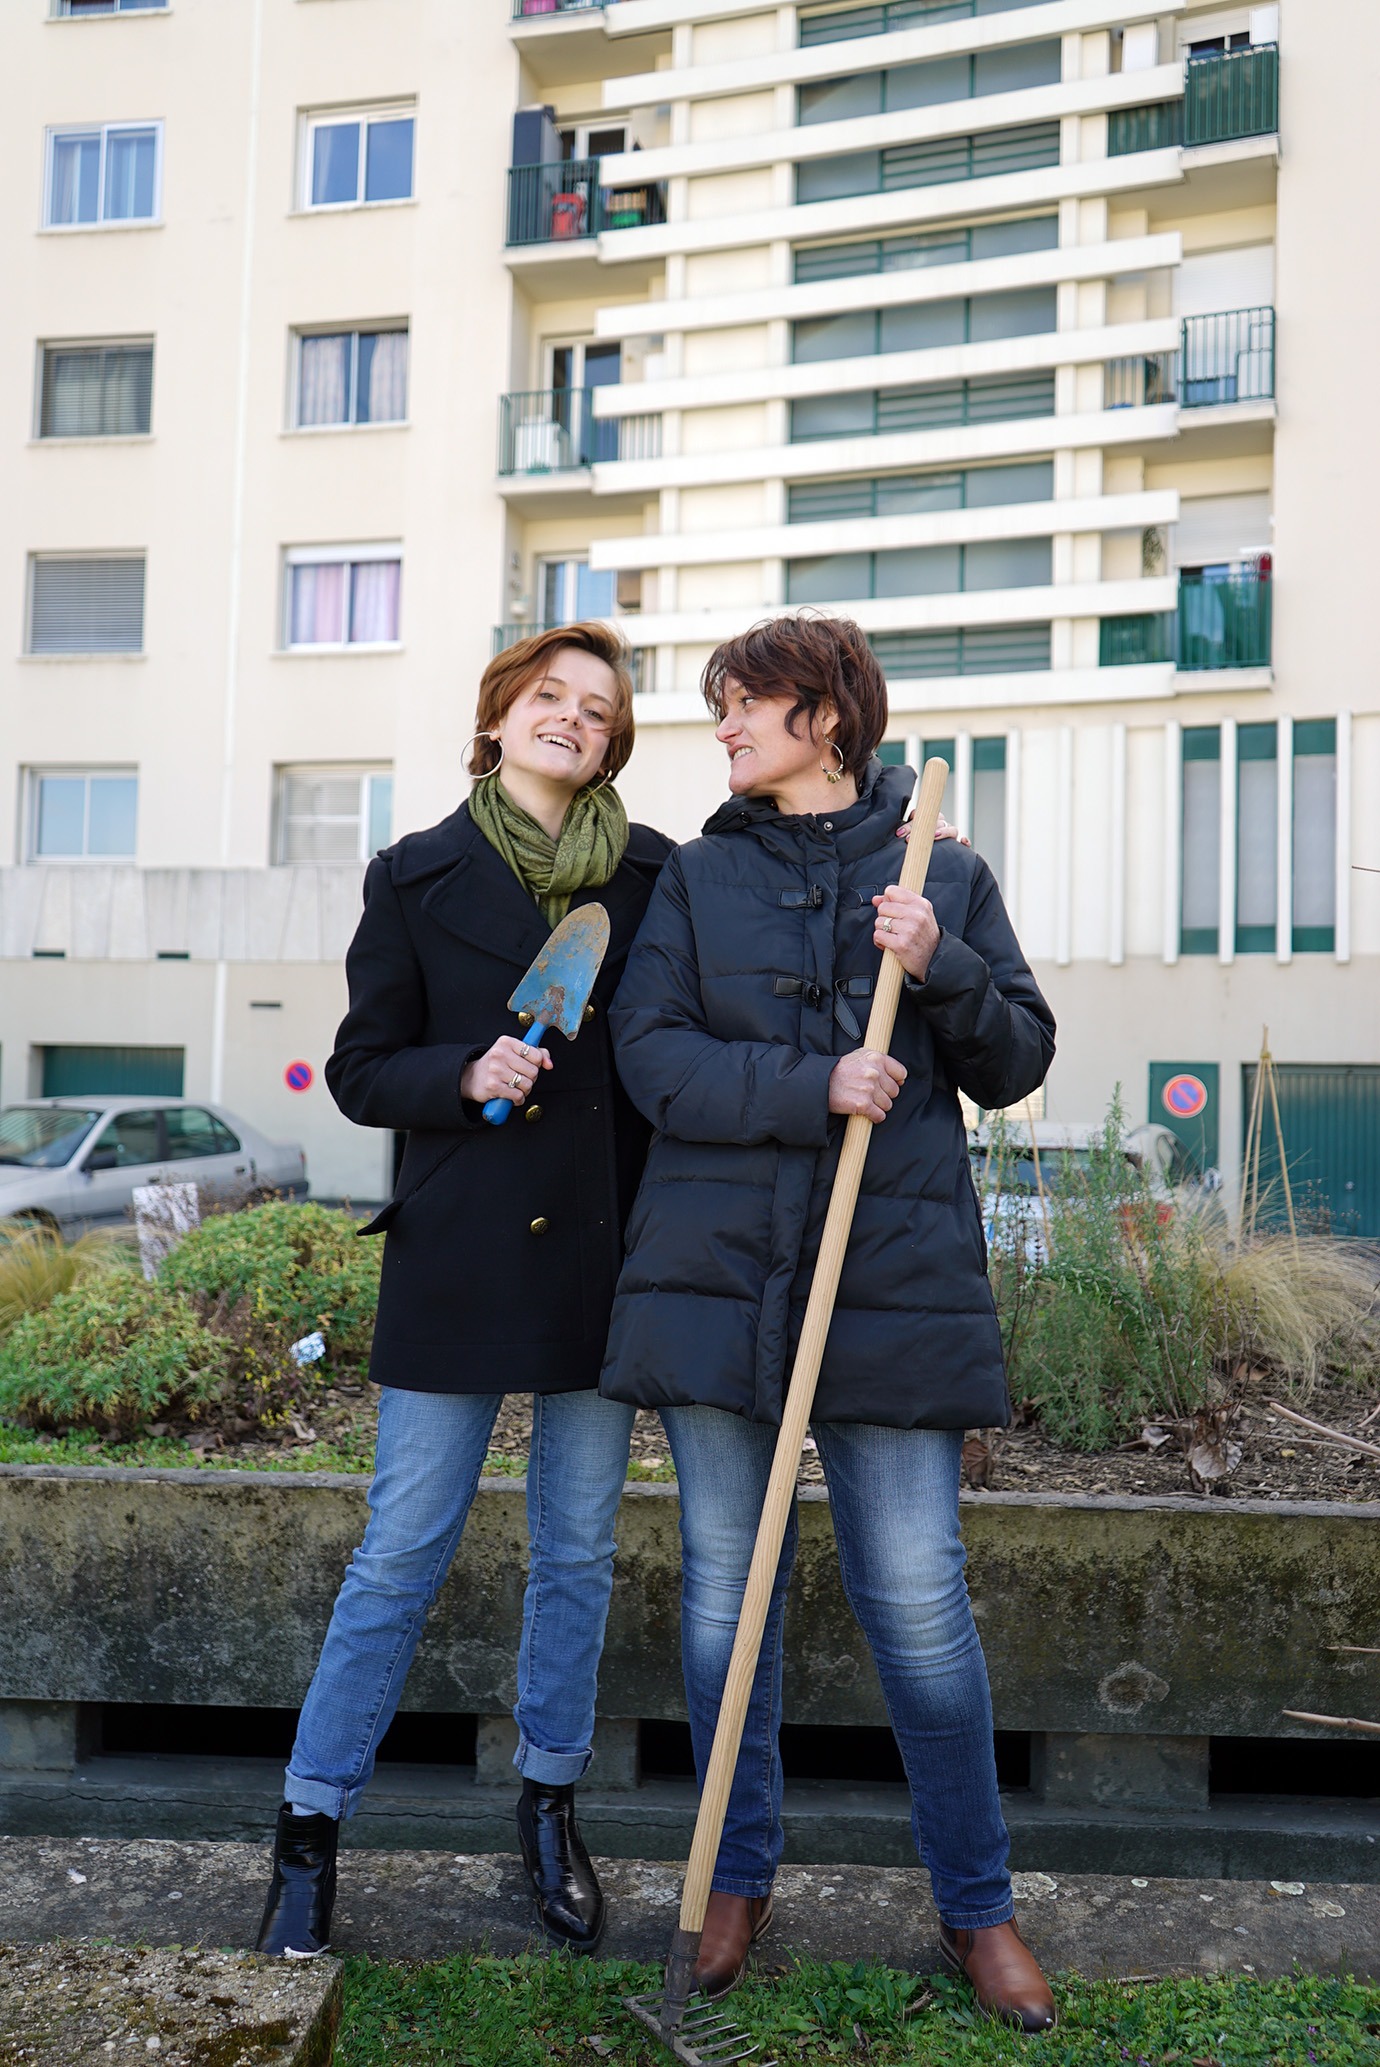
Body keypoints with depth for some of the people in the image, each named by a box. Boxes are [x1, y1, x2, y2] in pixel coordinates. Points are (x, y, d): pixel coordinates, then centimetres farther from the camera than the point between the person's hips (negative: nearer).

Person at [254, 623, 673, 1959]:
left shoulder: (651, 874, 5)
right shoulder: (418, 877, 2)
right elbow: (359, 1071, 4)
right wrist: (464, 1075, -14)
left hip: (603, 1252, 2)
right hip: (459, 1259, -2)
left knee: (577, 1551, 13)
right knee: (402, 1552, 2)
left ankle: (549, 1801, 32)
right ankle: (310, 1826, 19)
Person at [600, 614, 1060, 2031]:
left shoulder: (945, 875, 7)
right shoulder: (696, 877, 8)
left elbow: (1018, 1064, 6)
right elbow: (651, 1056, -3)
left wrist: (942, 966, -12)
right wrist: (812, 1087, -16)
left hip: (894, 1279, -1)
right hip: (716, 1275, 2)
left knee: (919, 1600, 1)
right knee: (724, 1588, 10)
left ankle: (977, 1906, 20)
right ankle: (738, 1878, 28)